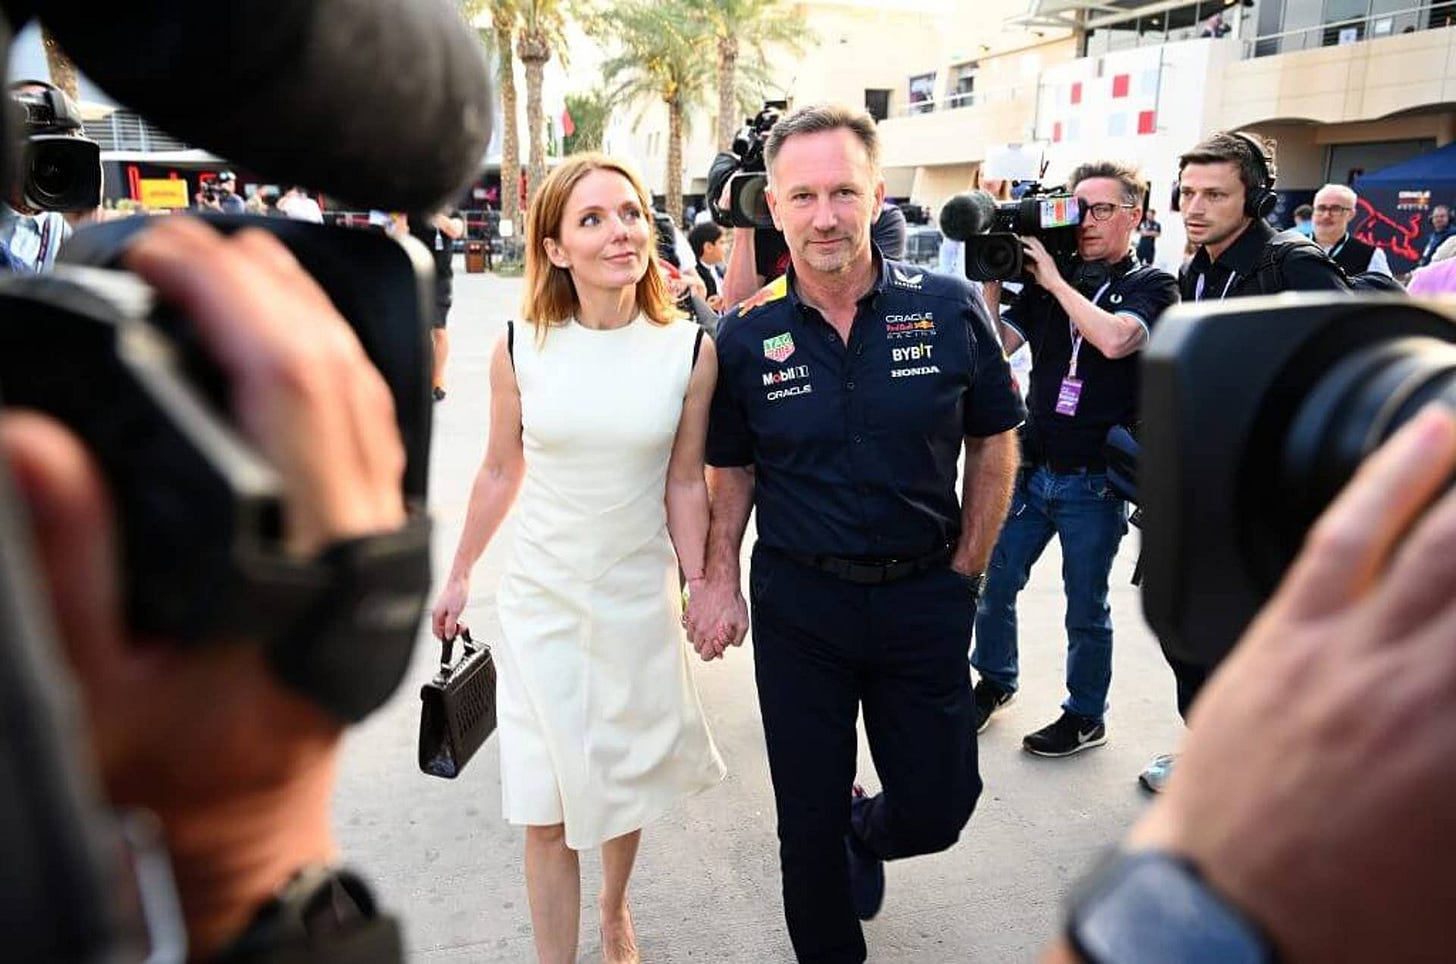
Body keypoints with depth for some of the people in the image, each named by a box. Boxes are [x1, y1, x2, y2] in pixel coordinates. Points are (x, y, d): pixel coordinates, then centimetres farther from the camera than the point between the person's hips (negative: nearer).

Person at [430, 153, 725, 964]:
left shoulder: (691, 350, -11)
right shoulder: (520, 350, -10)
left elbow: (684, 483, -2)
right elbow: (501, 472, 3)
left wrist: (698, 583, -5)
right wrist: (460, 575, 11)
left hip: (640, 598, 1)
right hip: (542, 597, 0)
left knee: (626, 777, 19)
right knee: (547, 809, 4)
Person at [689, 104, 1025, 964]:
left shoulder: (950, 309, -8)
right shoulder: (746, 335, -7)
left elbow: (995, 446, 2)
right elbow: (732, 469, 5)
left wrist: (966, 571, 0)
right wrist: (721, 577, -4)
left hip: (924, 596, 1)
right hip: (798, 602, 0)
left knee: (936, 808, 11)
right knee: (808, 820, 12)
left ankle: (863, 832, 47)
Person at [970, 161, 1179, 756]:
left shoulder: (1153, 287, -4)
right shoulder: (1047, 281, 6)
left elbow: (1113, 339, -25)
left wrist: (1055, 280, -17)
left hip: (1094, 481, -4)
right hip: (1032, 467, 4)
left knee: (1086, 608, 9)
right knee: (992, 585, 9)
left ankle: (1085, 717, 27)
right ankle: (995, 681, 33)